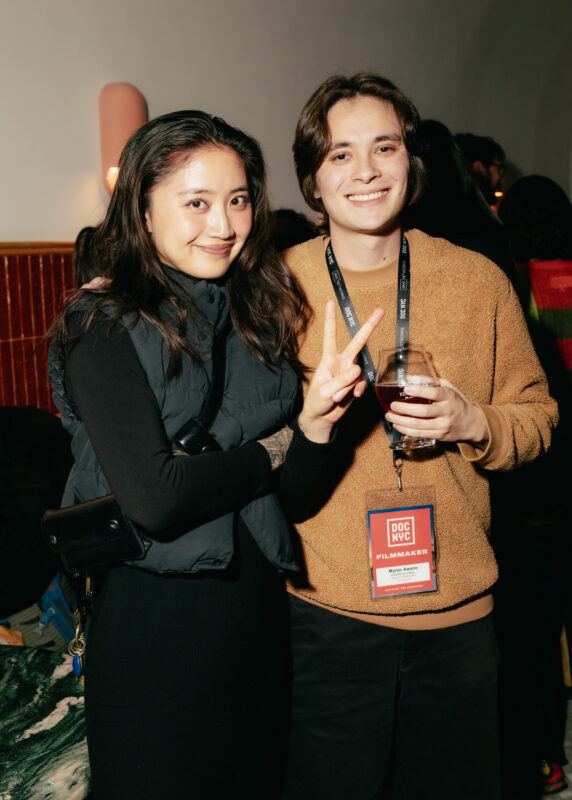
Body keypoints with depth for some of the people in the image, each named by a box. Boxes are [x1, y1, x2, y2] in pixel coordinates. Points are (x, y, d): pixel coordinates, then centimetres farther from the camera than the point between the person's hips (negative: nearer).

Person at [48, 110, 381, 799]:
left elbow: (289, 493, 3)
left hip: (258, 613, 6)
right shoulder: (103, 326, -13)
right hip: (154, 623, -6)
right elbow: (154, 498, -24)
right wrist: (269, 450, -10)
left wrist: (316, 421, -18)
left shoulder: (258, 315, 4)